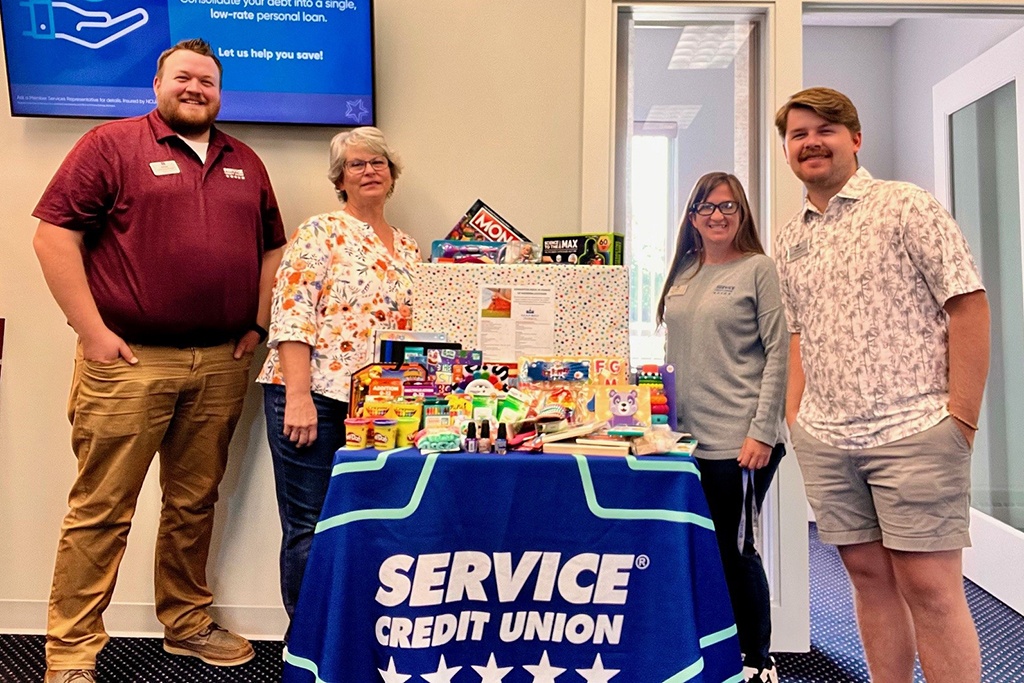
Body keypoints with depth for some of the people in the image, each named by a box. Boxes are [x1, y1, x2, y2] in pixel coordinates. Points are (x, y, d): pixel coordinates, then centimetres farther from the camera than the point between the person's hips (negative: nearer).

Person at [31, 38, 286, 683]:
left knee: (195, 503, 14)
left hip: (221, 363, 5)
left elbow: (271, 248, 19)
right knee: (101, 510, 1)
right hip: (129, 359, -4)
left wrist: (257, 325, 8)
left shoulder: (246, 163, 16)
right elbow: (54, 236, -5)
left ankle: (188, 623, 30)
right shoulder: (111, 144, 1)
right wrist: (93, 331, -10)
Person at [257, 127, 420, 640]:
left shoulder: (409, 250, 16)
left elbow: (415, 330, 19)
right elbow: (291, 317, -10)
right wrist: (298, 396, -18)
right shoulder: (321, 233, -1)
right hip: (314, 395, -5)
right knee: (308, 527, 3)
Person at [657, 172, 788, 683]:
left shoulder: (759, 269, -2)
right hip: (687, 439, 6)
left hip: (740, 442, -5)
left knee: (735, 549, 3)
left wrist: (763, 433, -14)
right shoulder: (682, 276, 14)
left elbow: (779, 354, -9)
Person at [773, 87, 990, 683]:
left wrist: (962, 417, -11)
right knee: (868, 575, 12)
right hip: (824, 439, 5)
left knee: (929, 586, -2)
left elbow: (969, 306, -6)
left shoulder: (905, 205, -1)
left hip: (913, 431, -5)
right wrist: (795, 416, 9)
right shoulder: (789, 239, 14)